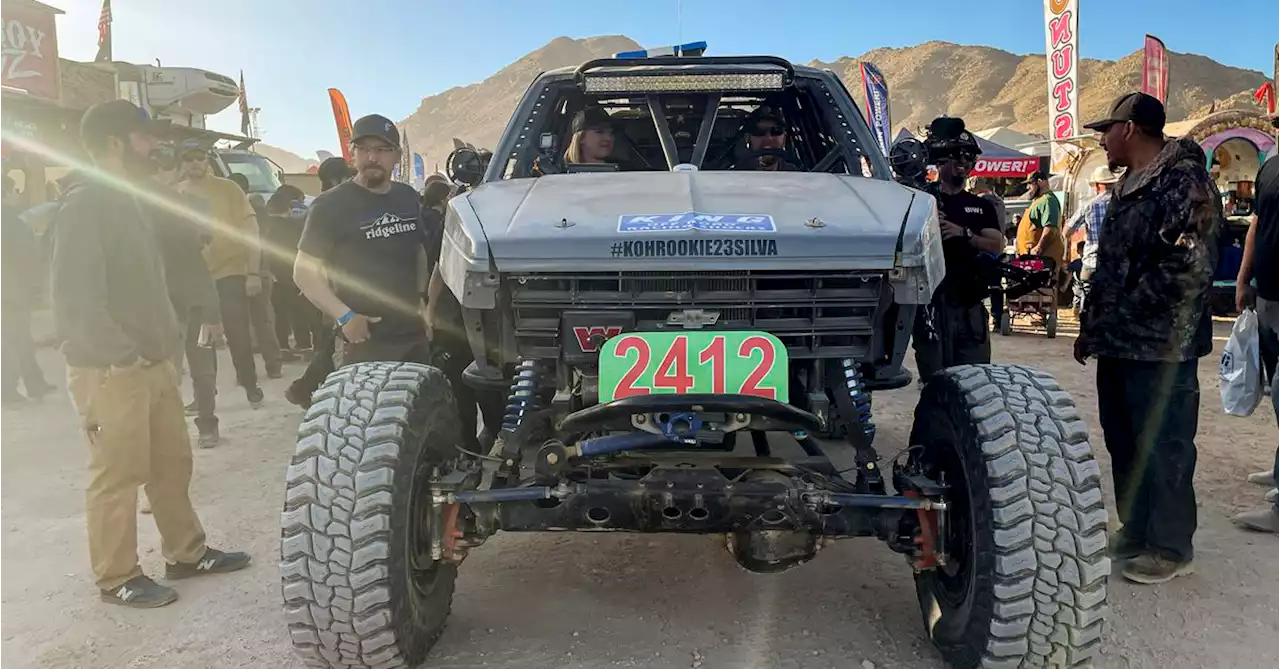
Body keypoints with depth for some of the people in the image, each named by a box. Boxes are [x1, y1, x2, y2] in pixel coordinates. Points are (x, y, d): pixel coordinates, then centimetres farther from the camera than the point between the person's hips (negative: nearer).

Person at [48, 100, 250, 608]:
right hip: (110, 370, -9)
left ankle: (186, 553, 27)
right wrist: (123, 355, -21)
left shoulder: (134, 202, 14)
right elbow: (74, 296, -21)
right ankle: (117, 579, 16)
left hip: (153, 363, 9)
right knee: (117, 477, 2)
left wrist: (165, 344, 12)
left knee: (172, 464, 15)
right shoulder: (85, 205, -14)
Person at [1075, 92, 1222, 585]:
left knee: (1162, 448, 0)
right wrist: (1092, 327, 18)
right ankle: (1135, 532, 29)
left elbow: (1188, 265, -22)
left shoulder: (1184, 180, -12)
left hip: (1161, 346, -9)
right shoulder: (1130, 186, 17)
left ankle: (1171, 548, 14)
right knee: (1124, 444, 16)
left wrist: (1124, 317, -17)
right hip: (1119, 345, 9)